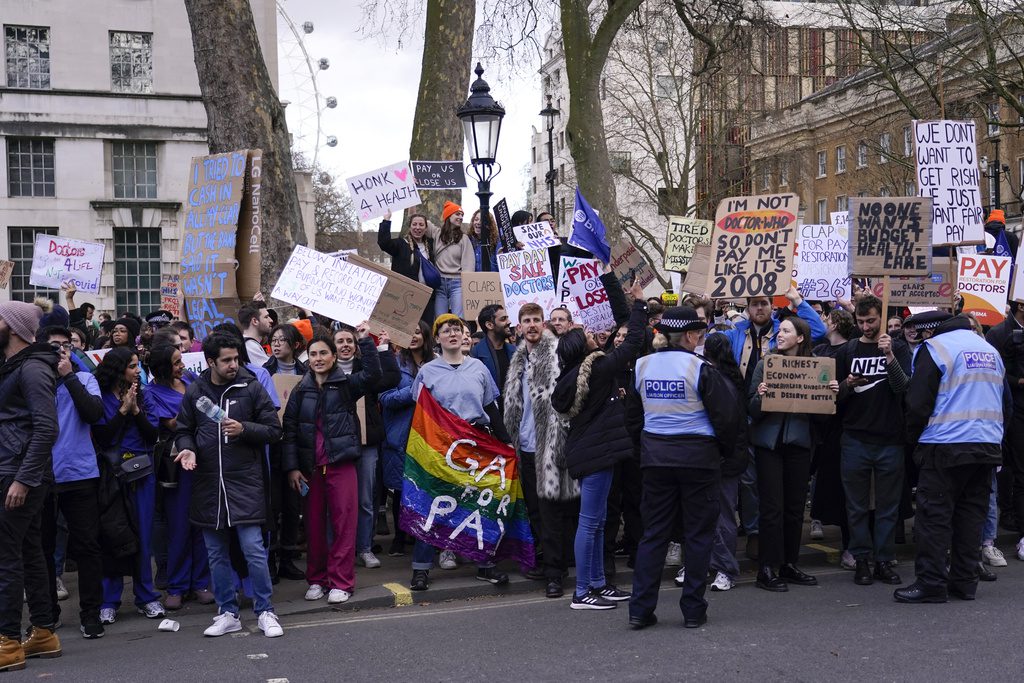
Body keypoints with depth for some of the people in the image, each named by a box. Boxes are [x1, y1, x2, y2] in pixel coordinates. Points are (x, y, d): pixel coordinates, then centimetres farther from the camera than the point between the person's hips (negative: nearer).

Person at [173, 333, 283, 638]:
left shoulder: (251, 388, -1)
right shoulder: (194, 391, 6)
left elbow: (274, 430, 1)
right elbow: (183, 430, 14)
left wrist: (244, 429, -15)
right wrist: (187, 448, -7)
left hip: (245, 482, -3)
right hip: (208, 484, 3)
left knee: (254, 550, -5)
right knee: (217, 555, 11)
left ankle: (265, 612, 8)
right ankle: (228, 613, 23)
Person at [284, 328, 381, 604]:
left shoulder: (346, 383, 3)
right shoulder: (301, 390, 8)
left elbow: (372, 374, -15)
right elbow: (289, 429, 6)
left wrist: (365, 341, -22)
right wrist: (292, 467, -2)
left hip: (341, 464, -2)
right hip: (310, 467, 3)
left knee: (344, 523, -3)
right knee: (314, 524, 8)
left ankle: (341, 581, 4)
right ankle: (317, 579, 19)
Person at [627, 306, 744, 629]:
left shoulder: (642, 366, 2)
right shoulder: (700, 368, -13)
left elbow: (633, 414, 10)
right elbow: (726, 415, -11)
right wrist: (727, 451, 5)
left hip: (655, 456, 4)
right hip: (697, 457, -4)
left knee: (654, 532, 10)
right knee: (699, 533, 7)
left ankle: (640, 609, 8)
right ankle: (693, 610, 12)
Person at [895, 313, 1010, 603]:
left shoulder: (933, 348, -6)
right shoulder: (990, 350, 16)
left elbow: (918, 403, -10)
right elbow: (1007, 404, 21)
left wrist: (913, 437, 4)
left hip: (945, 447, -7)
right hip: (988, 447, 7)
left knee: (934, 515, -2)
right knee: (972, 514, 11)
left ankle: (931, 584, -2)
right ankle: (965, 581, 15)